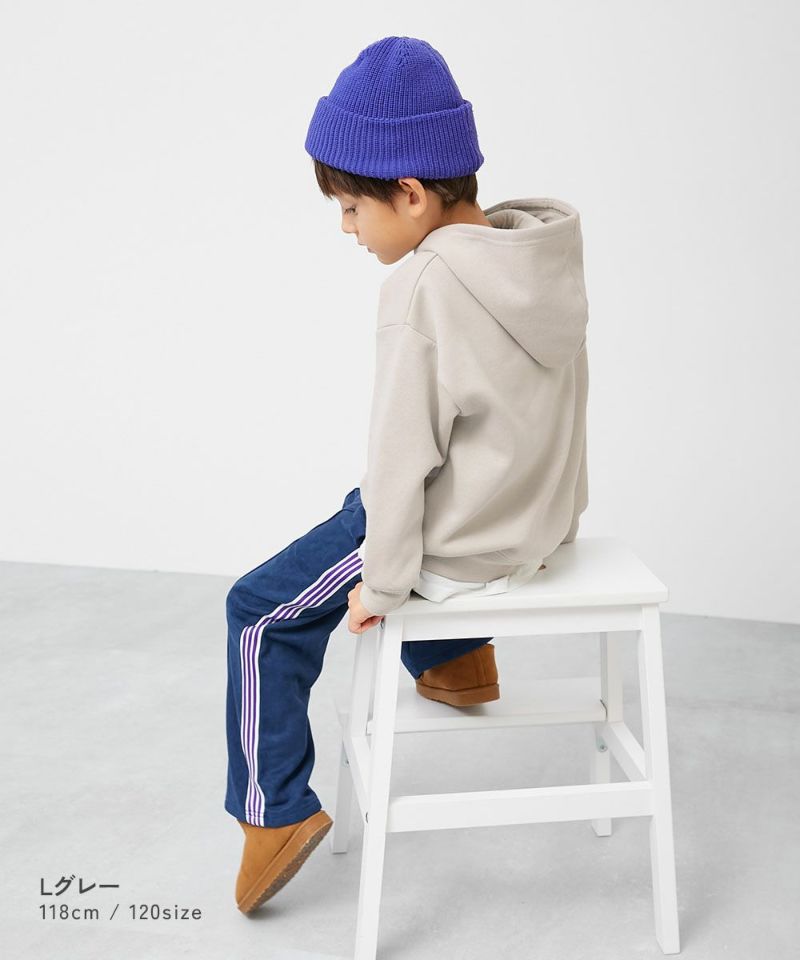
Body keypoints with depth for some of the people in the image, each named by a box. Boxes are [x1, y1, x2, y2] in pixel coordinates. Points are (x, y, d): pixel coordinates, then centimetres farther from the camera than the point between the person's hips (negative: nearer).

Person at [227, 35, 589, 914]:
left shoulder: (421, 287, -26)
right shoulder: (546, 255, -2)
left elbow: (402, 452, -22)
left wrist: (383, 584, -12)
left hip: (466, 545, -8)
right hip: (545, 514, 8)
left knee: (262, 612, 6)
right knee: (365, 511, 35)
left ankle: (274, 809, 15)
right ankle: (456, 663, 43)